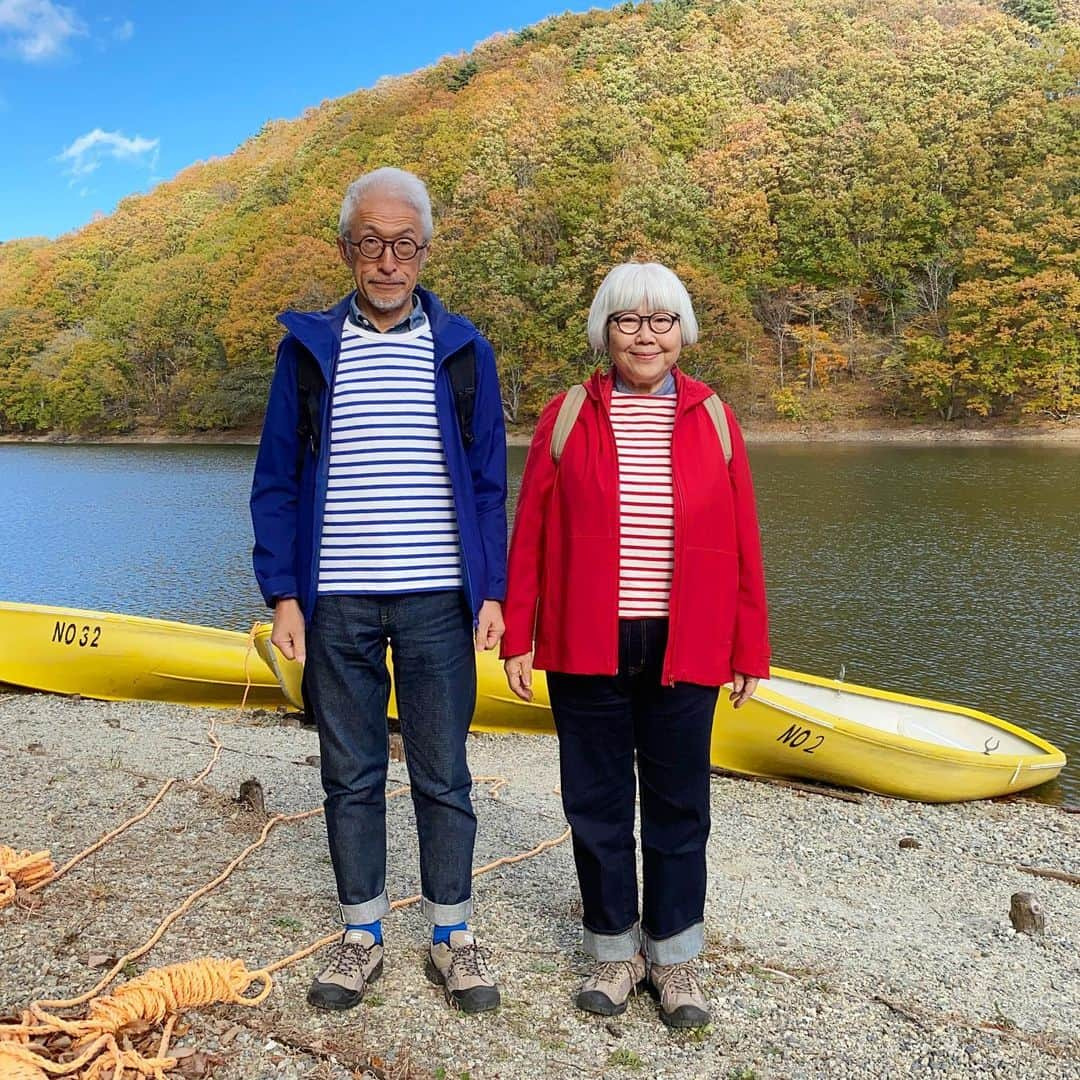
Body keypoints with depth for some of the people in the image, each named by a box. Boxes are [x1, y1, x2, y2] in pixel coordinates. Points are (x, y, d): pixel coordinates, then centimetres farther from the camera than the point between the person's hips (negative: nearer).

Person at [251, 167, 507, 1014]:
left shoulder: (463, 350, 5)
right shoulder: (309, 347, 6)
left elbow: (489, 486, 6)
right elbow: (276, 481, 6)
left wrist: (492, 592, -2)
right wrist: (282, 592, -2)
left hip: (437, 601, 0)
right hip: (335, 601, 1)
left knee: (444, 776, 7)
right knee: (350, 776, 10)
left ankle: (453, 937, 24)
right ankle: (362, 936, 27)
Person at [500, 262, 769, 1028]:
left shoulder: (712, 418, 3)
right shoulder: (567, 417, 2)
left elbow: (743, 543, 2)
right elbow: (531, 535, 1)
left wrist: (749, 649, 1)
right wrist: (519, 637, -2)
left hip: (683, 650, 0)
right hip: (587, 648, 0)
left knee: (678, 806, 11)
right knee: (597, 805, 11)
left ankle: (674, 955, 28)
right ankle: (615, 949, 29)